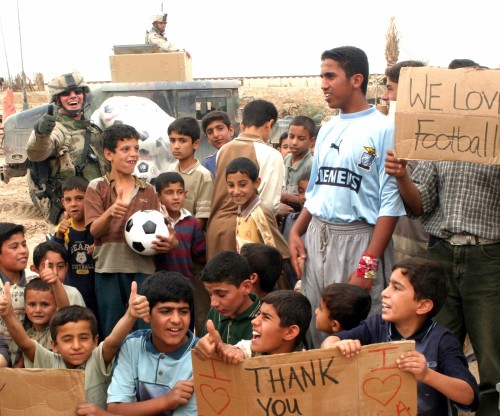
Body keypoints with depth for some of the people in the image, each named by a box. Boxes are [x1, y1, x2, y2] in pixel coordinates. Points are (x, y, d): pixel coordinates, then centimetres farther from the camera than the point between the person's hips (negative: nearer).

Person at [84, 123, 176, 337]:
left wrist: (167, 241, -10)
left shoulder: (148, 190, 13)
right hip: (108, 266, -2)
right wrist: (110, 213, -26)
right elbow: (94, 230, -5)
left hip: (142, 267, 2)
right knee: (111, 331, 5)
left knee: (145, 330, 0)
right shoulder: (97, 187, 5)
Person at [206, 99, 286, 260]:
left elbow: (219, 192, 12)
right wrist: (280, 210, 10)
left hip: (216, 225, 6)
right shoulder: (270, 155, -9)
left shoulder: (223, 150, 8)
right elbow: (269, 203, -13)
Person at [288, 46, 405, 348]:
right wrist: (295, 233, 8)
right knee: (317, 329, 12)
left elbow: (391, 202, -13)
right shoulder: (327, 129, 14)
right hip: (317, 237, 7)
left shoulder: (384, 129, -9)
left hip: (358, 239, -7)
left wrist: (368, 264, -17)